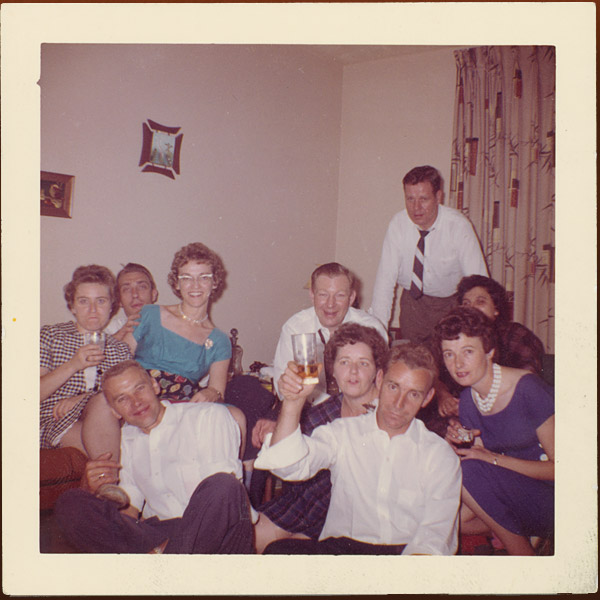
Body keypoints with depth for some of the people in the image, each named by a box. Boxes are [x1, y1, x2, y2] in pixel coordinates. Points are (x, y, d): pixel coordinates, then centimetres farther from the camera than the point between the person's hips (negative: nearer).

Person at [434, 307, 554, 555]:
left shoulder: (527, 389, -19)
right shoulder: (468, 398, 0)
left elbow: (558, 467, -15)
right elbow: (481, 454, 7)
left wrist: (494, 459, -21)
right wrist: (460, 441, -13)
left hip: (549, 501, -6)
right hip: (511, 491, 7)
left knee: (467, 471, -27)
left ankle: (522, 550, -7)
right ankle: (520, 531, 7)